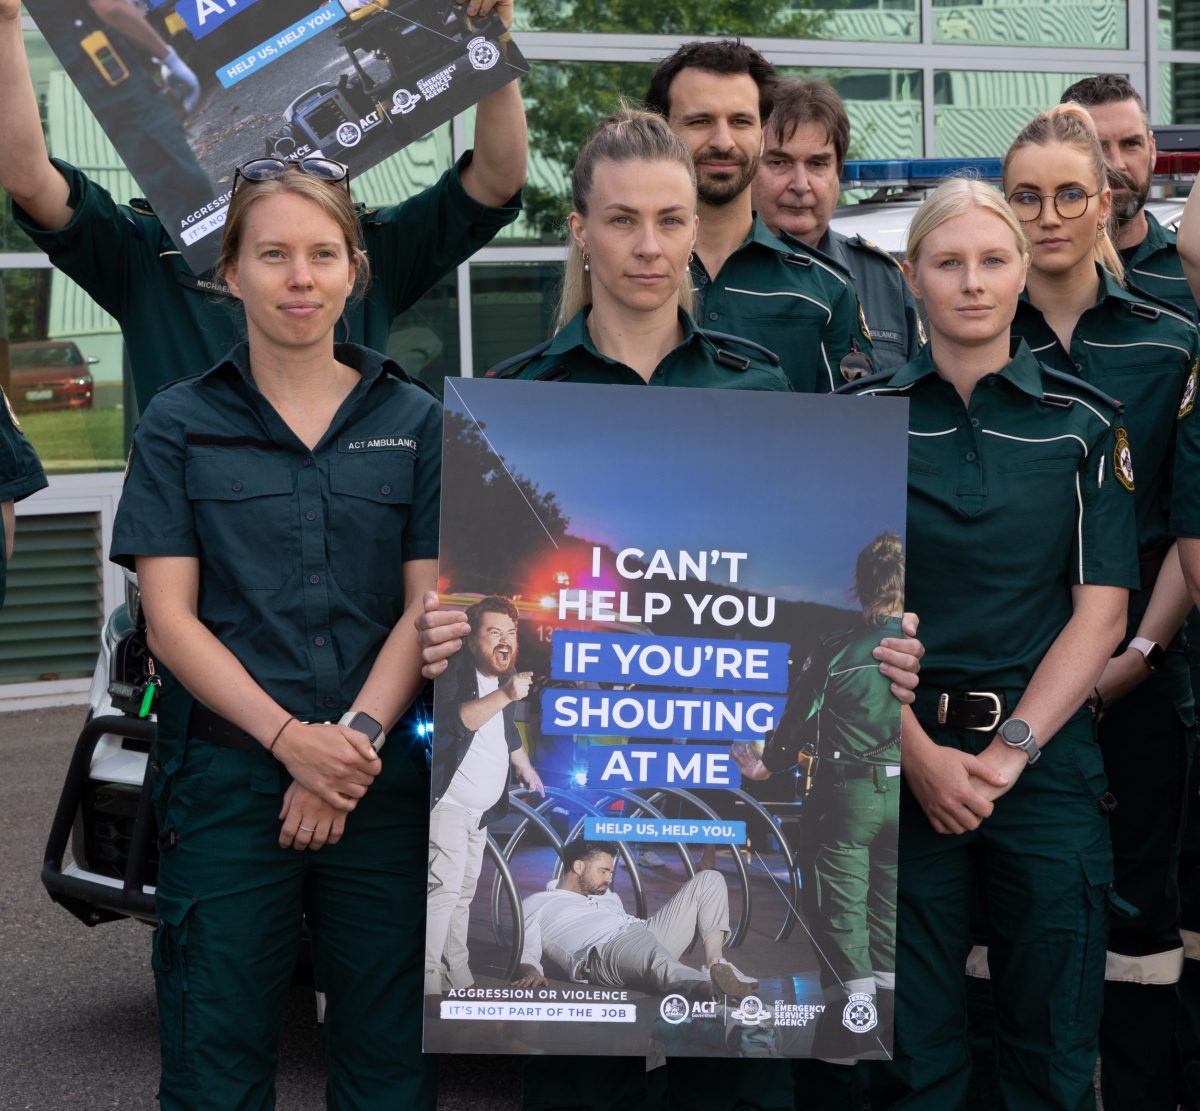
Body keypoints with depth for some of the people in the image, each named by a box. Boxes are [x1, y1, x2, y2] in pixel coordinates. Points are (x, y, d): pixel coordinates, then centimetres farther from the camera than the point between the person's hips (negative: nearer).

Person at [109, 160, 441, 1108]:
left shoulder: (414, 421, 8)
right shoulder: (180, 425, 5)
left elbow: (427, 611, 4)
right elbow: (171, 619, -2)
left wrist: (355, 739, -12)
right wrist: (291, 739, -15)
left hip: (384, 781, 1)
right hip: (228, 778, -1)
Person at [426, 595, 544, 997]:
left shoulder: (505, 677, 10)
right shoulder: (454, 674, -15)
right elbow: (458, 719, -36)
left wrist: (527, 770, 38)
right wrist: (505, 695, -47)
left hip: (480, 810, 9)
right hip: (446, 802, -8)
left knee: (463, 892, 13)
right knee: (444, 886, -17)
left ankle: (459, 978, 19)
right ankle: (429, 980, -16)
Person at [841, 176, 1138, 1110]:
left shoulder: (1084, 424, 4)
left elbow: (1101, 611, -1)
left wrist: (1010, 749, -11)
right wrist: (921, 754, -12)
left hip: (1047, 750, 0)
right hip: (901, 754, 0)